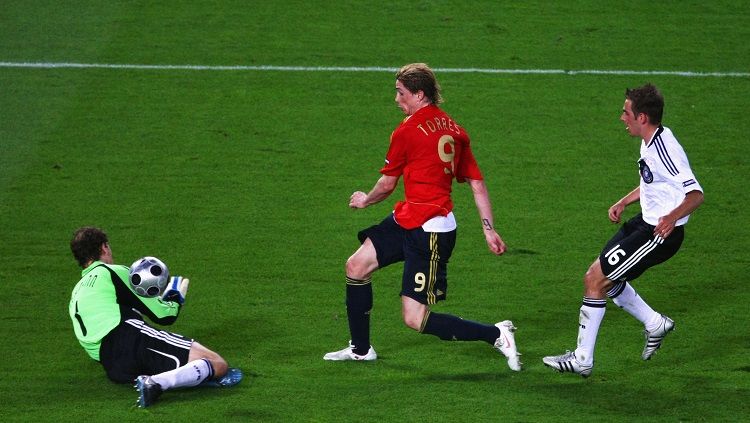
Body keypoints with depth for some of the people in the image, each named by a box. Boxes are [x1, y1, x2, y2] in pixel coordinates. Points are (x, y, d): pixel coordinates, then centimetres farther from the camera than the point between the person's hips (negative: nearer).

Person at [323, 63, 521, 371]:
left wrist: (365, 200, 20)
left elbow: (387, 185, -2)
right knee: (357, 265, 15)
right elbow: (477, 184, 7)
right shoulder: (454, 130, 9)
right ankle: (360, 349, 28)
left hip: (429, 232, -9)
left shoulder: (407, 131, -13)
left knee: (415, 319, -8)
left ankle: (496, 335, -3)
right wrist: (489, 229, 8)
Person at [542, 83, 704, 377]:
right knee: (602, 277, 17)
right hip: (646, 222, 10)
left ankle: (582, 360, 1)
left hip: (661, 233, -10)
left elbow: (696, 193, -27)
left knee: (594, 281, -8)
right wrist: (624, 202, 15)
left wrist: (672, 217, -40)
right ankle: (655, 323, 28)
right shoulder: (650, 142, 7)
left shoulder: (664, 148, -24)